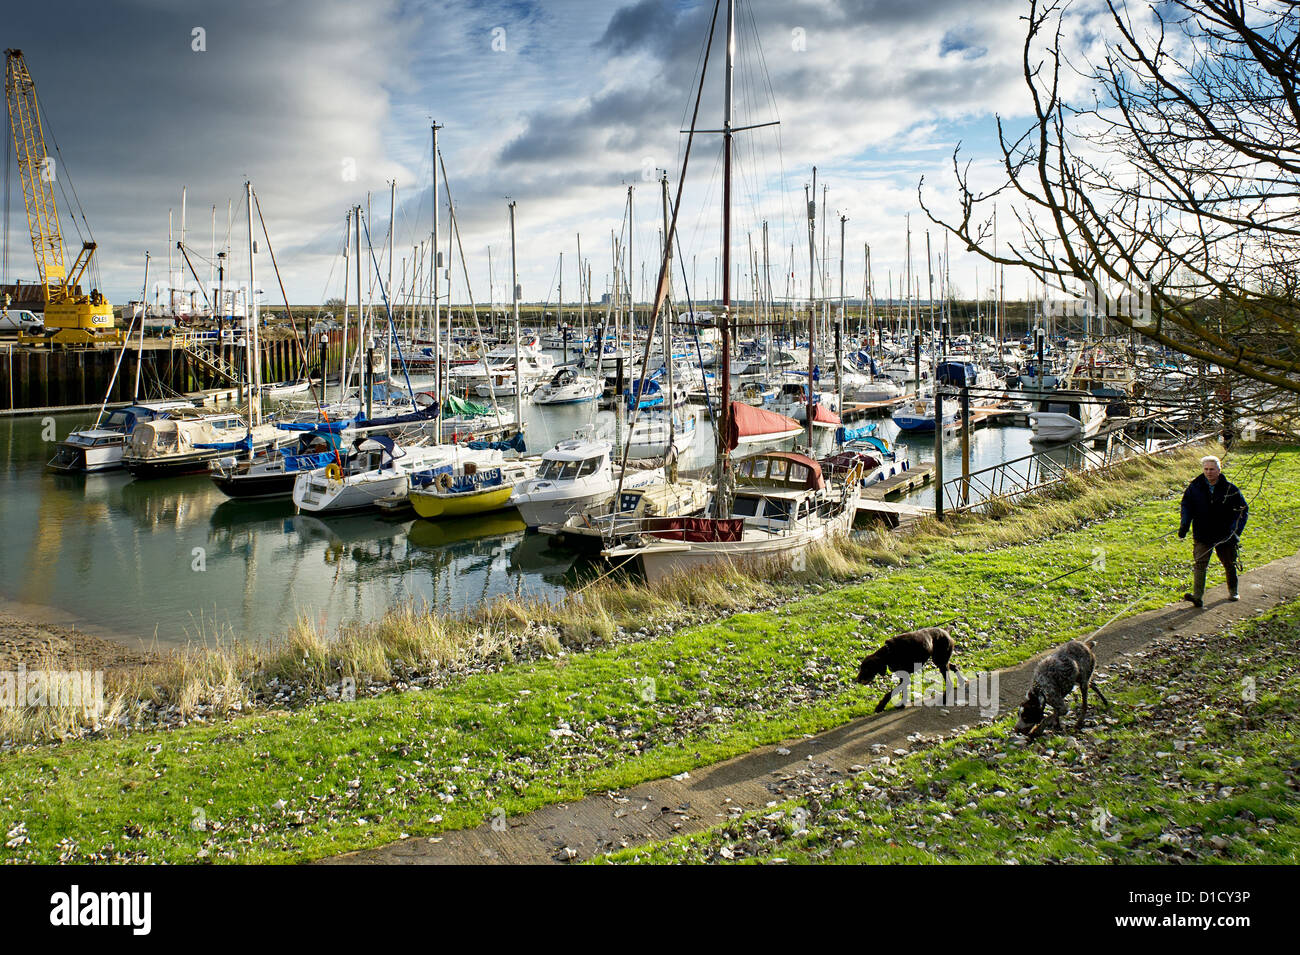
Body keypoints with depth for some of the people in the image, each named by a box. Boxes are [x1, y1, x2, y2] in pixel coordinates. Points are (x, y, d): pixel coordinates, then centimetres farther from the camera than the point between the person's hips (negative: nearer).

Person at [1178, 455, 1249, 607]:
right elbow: (1187, 505, 6)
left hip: (1225, 536, 0)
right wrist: (1185, 524, -11)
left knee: (1230, 565, 15)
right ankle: (1197, 597, -20)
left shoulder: (1230, 489, -5)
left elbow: (1243, 510, -1)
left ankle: (1233, 592, 38)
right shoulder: (1194, 487, -2)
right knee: (1199, 564, -14)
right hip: (1202, 536, 0)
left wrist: (1235, 530, -13)